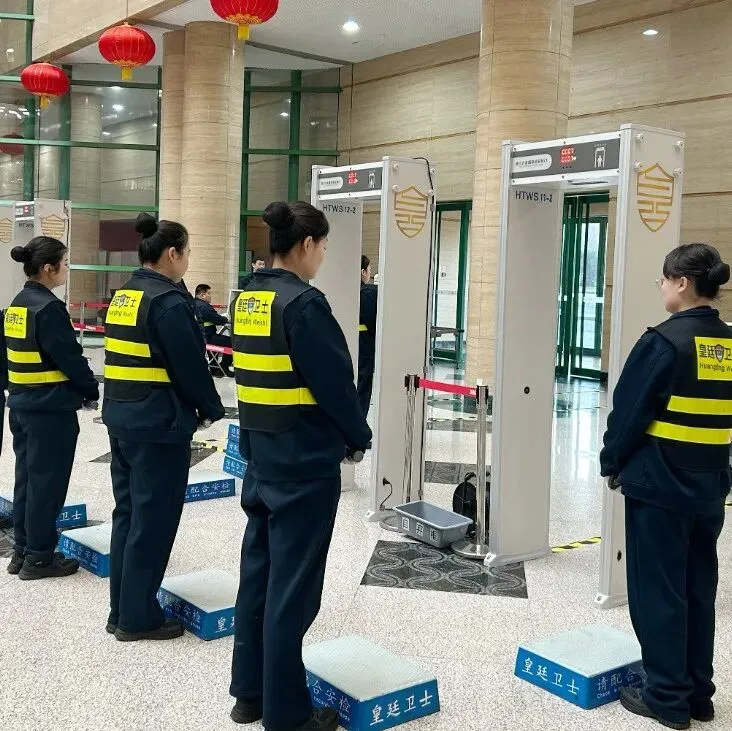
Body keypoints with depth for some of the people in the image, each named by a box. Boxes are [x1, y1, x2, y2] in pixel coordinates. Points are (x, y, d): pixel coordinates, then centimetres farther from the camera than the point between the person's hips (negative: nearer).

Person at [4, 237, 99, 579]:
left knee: (27, 477, 16)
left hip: (21, 404, 9)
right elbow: (69, 358, -18)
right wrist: (92, 391, -3)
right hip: (50, 409, -9)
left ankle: (22, 551, 25)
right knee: (47, 482, 2)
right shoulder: (48, 308, -18)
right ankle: (39, 557, 11)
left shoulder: (16, 305, 9)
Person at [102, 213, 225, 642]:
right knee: (153, 519, 1)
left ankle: (122, 610, 24)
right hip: (158, 423, -9)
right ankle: (138, 617, 11)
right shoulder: (169, 301, -16)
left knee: (128, 512, 15)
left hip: (122, 417, 9)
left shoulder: (123, 296, 11)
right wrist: (210, 409, 0)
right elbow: (190, 365, -16)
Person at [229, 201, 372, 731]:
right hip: (305, 464, -8)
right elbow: (335, 383, -16)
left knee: (258, 573, 16)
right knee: (291, 587, 1)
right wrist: (359, 437, -1)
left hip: (261, 457, 9)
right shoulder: (303, 303, -18)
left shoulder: (247, 298, 8)